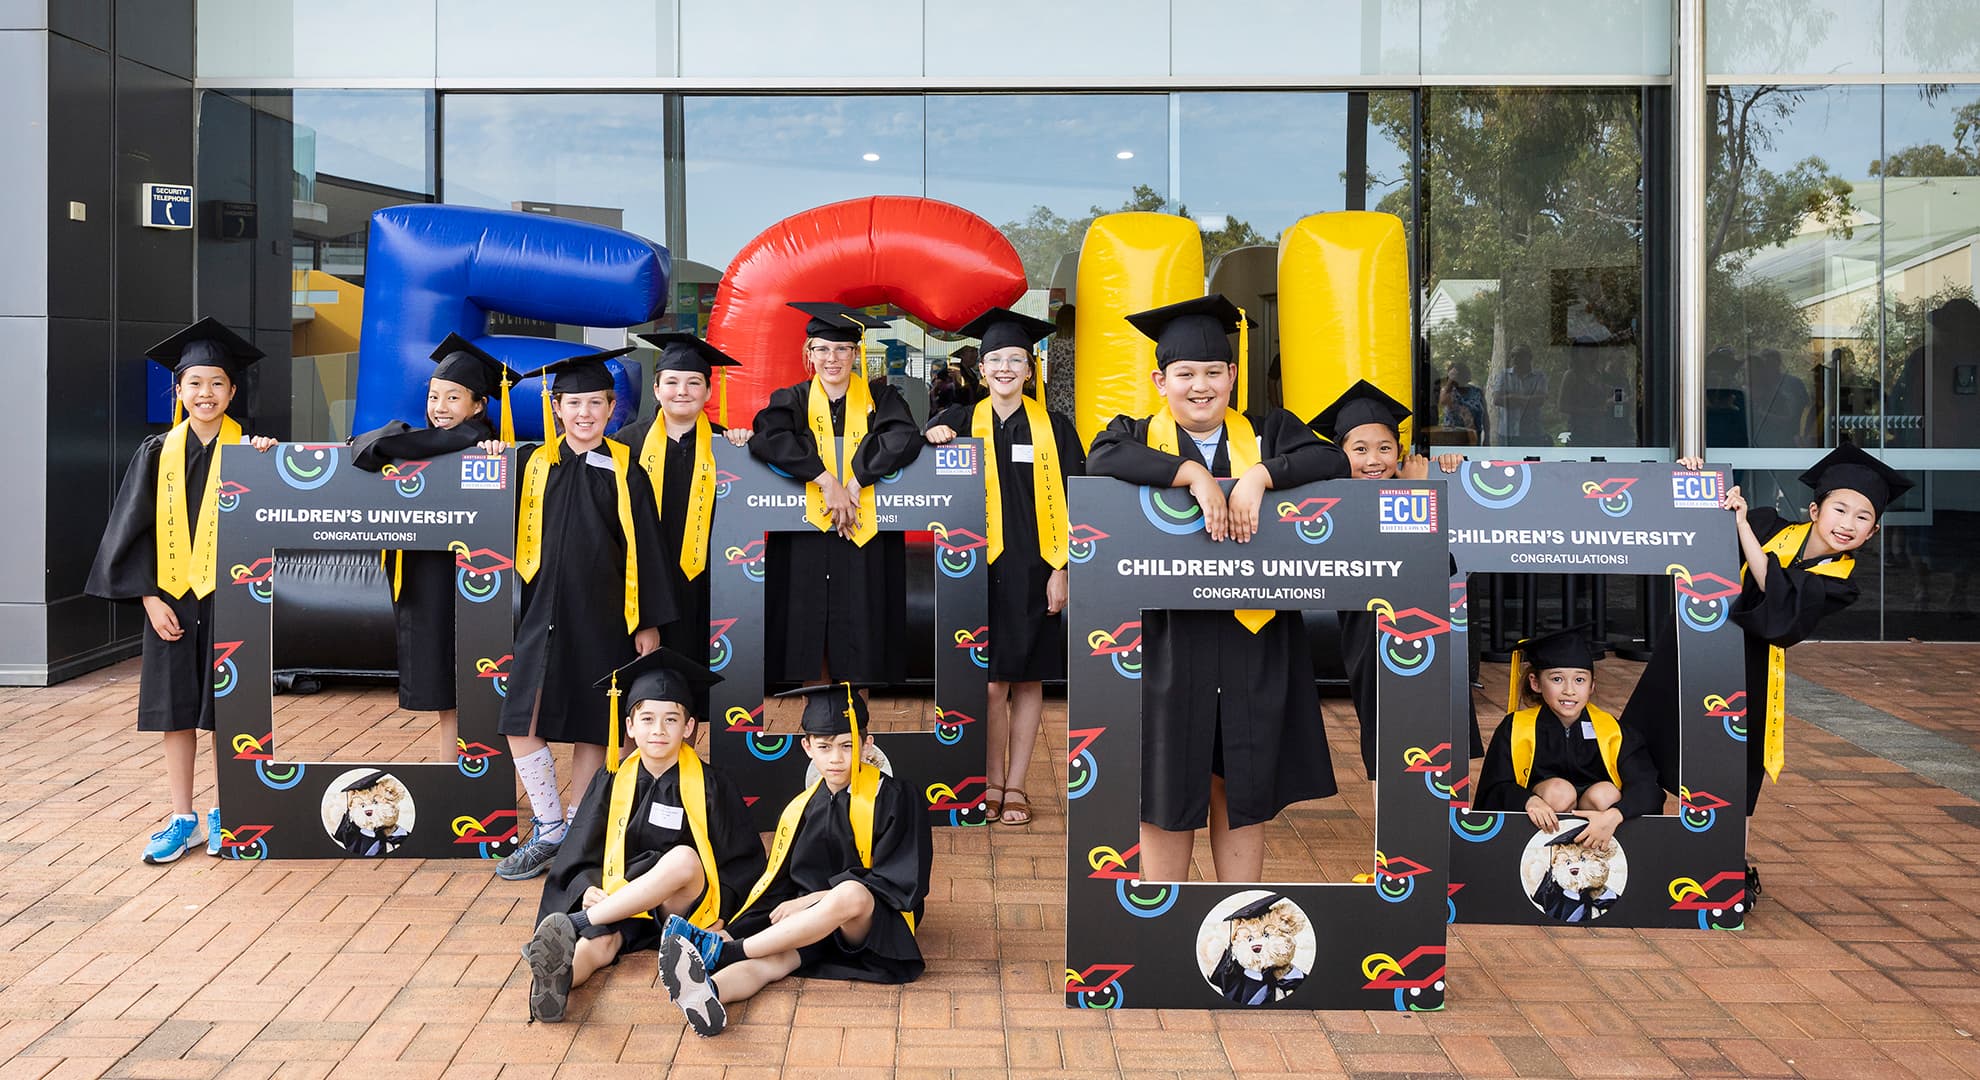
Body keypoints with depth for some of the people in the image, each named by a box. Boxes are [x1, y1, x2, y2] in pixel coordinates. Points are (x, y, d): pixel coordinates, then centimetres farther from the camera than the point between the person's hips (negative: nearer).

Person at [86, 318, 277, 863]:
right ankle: (182, 819, 15)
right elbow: (136, 530, 4)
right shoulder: (157, 454, 5)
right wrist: (150, 598, -5)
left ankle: (224, 815, 15)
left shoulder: (249, 451, 0)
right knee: (175, 711, 6)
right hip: (170, 598, 2)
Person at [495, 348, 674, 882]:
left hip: (601, 617, -2)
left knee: (591, 728, 4)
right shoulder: (534, 464, 5)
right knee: (522, 724, -5)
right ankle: (549, 831, 9)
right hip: (543, 612, 2)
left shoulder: (623, 471, -1)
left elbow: (642, 549, -1)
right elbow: (518, 539, 15)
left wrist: (647, 623, -3)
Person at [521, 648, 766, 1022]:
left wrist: (718, 906, -10)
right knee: (598, 944, -33)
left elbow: (744, 862, 7)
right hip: (619, 904, 2)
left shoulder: (710, 785, 5)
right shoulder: (612, 781, 10)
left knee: (683, 858, -35)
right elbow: (581, 856, 10)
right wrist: (588, 890, -12)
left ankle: (574, 924, -42)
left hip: (684, 907, -2)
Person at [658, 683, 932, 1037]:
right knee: (770, 960, -30)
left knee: (849, 894, -38)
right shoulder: (801, 809, 10)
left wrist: (813, 899, -13)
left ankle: (722, 952, -38)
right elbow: (776, 883, 12)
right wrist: (736, 931, -6)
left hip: (874, 925, -4)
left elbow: (897, 882, -9)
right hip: (810, 924, 4)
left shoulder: (892, 798, -5)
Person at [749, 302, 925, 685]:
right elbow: (768, 437, -14)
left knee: (863, 649, -2)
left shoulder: (880, 398, 8)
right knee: (804, 639, -2)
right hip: (805, 542, 0)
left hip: (867, 542, 0)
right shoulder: (793, 401, 7)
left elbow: (905, 438, -12)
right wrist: (826, 479, -22)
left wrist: (855, 482, -20)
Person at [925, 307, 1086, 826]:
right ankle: (993, 782, 11)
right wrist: (935, 434, -16)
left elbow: (1070, 503, 1)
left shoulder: (1053, 427, 3)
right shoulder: (964, 422, 6)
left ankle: (1016, 785, 15)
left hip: (1033, 570, 0)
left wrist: (1060, 568, -6)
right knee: (990, 682, -2)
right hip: (982, 569, 0)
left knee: (1028, 680, 5)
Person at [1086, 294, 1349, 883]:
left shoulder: (1268, 432, 9)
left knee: (1243, 790, 10)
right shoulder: (1138, 435, 3)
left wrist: (1259, 475, -19)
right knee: (1167, 793, 5)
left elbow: (1332, 460, -6)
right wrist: (1192, 473, -25)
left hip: (1252, 643, 2)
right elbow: (1102, 459, -19)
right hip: (1168, 644, -2)